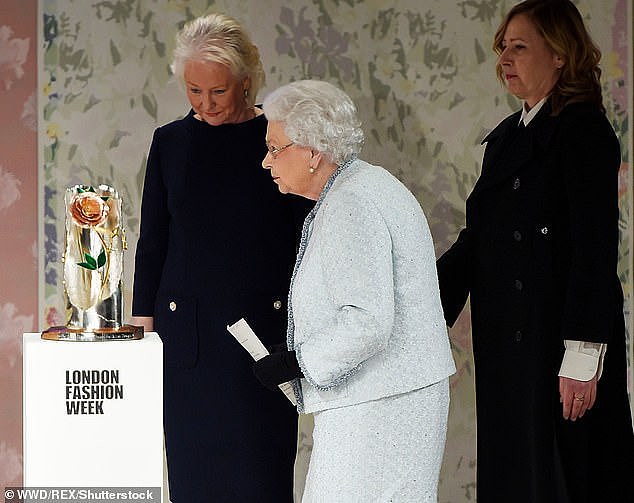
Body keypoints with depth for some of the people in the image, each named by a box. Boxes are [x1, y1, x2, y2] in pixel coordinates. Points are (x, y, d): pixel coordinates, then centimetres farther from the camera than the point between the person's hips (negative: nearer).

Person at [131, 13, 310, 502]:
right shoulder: (171, 142, 7)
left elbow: (308, 242, 3)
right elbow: (151, 243, 10)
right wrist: (144, 328, 4)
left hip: (265, 328, -2)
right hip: (188, 334, 2)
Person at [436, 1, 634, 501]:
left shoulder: (583, 129, -9)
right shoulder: (506, 136, 15)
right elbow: (479, 238, 17)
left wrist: (582, 357, -20)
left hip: (559, 341, -8)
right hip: (506, 345, 8)